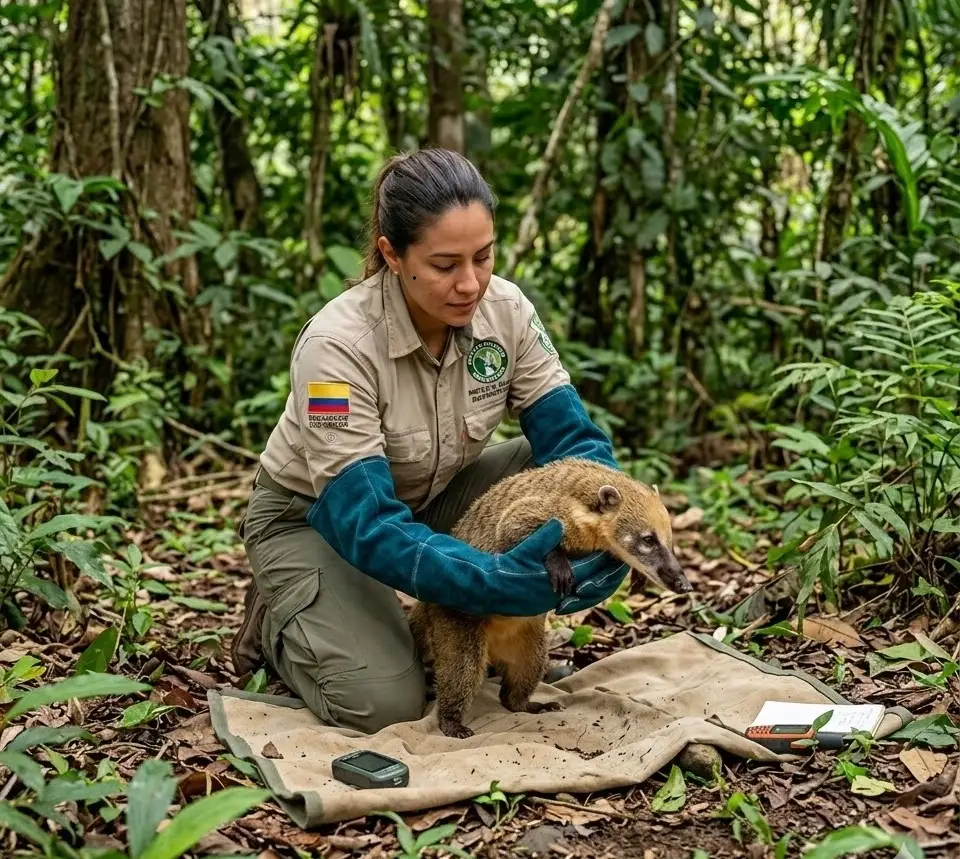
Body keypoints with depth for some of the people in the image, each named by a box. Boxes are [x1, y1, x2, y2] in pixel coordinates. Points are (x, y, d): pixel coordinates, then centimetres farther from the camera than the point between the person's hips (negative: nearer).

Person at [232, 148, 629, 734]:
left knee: (556, 470, -19)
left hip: (429, 499, 5)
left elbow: (572, 437, -15)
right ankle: (278, 622, 8)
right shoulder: (339, 345, -33)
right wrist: (496, 579, -47)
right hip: (316, 518, -5)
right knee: (384, 702, -24)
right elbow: (365, 525, -35)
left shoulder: (506, 310, -17)